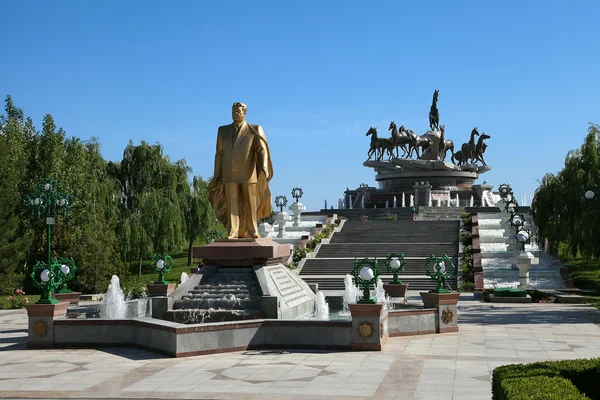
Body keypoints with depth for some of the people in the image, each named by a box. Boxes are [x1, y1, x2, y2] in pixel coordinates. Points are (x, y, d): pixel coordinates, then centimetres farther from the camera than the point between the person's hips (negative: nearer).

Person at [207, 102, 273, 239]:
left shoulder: (254, 130, 1)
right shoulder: (223, 131, 9)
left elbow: (262, 150, -7)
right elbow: (219, 154, 11)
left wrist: (264, 168, -23)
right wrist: (217, 175, 6)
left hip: (248, 173, -2)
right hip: (230, 174, 2)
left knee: (250, 203, 3)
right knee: (232, 204, -3)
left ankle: (252, 231, 14)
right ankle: (232, 233, -4)